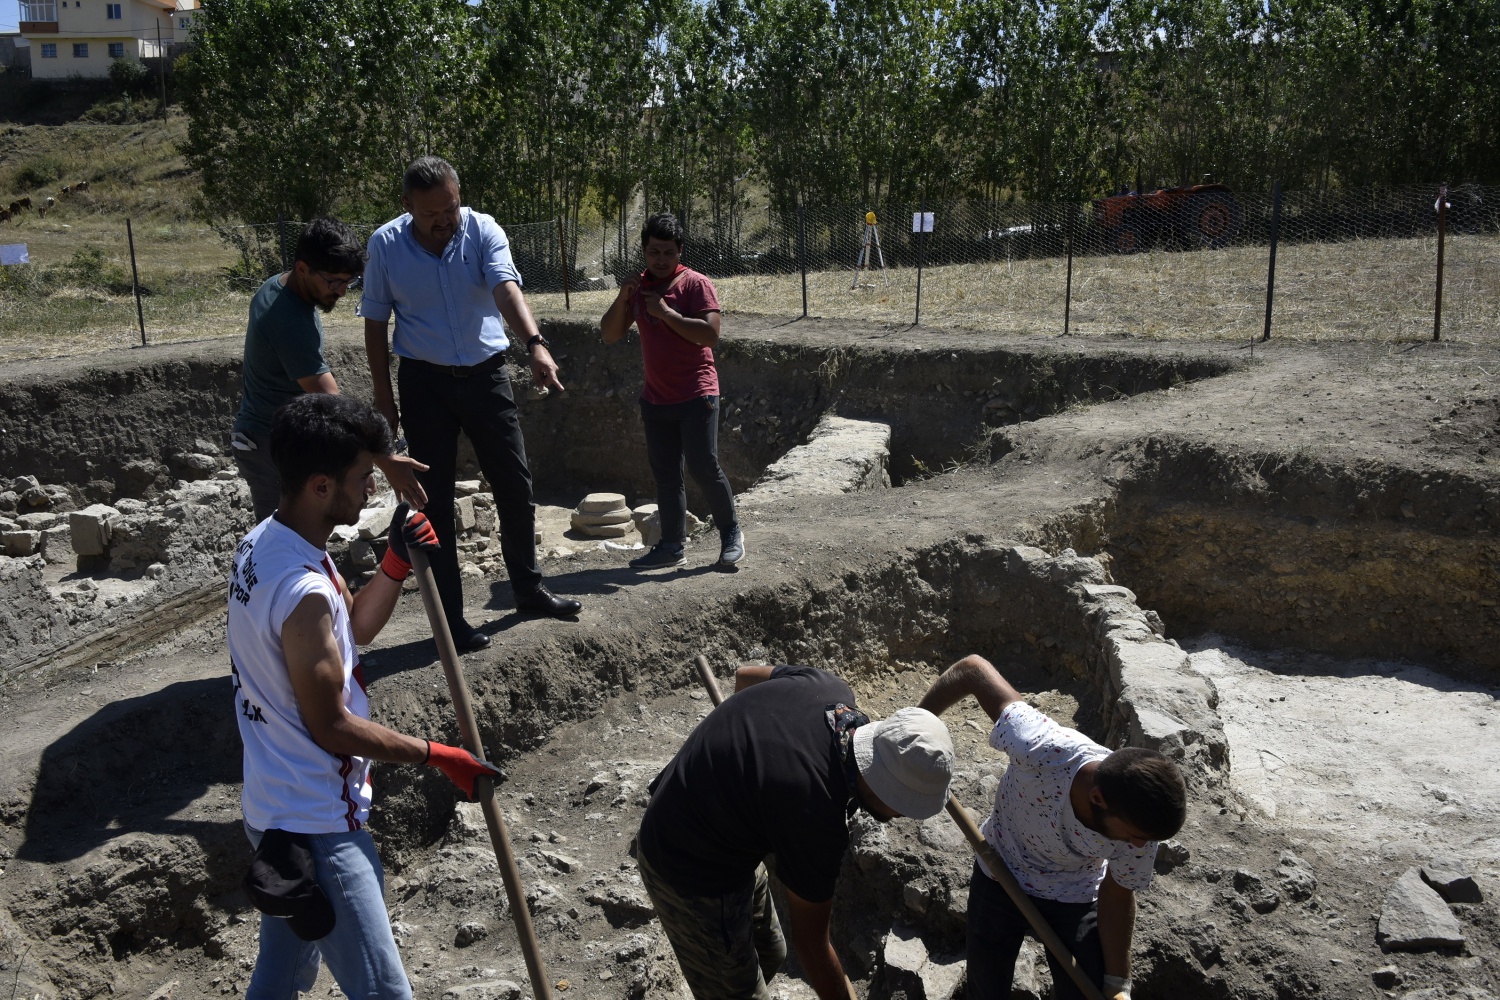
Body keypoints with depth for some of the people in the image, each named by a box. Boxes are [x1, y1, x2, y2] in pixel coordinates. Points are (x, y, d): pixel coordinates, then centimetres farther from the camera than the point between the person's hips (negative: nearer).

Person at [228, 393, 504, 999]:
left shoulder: (263, 543, 2)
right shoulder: (304, 591, -28)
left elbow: (356, 626, 12)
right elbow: (331, 727, -21)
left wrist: (398, 562, -4)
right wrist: (437, 756, -12)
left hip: (273, 807, 10)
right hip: (317, 826, -10)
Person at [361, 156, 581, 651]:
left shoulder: (483, 230, -9)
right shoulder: (386, 244, -7)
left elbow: (506, 289, -26)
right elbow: (376, 323, 0)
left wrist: (535, 343, -44)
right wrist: (383, 397, -2)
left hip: (486, 374, 1)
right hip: (425, 382, -1)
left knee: (516, 486, 8)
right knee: (435, 500, 3)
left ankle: (529, 588, 28)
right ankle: (451, 618, 13)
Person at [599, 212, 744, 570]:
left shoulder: (696, 284, -8)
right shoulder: (638, 287, 10)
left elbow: (710, 334, -21)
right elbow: (610, 335, 7)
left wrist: (666, 312, -22)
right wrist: (622, 297, -8)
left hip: (695, 396, -6)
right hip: (656, 398, 6)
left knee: (704, 468, -6)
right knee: (665, 475, 8)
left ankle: (731, 533, 14)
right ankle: (671, 546, 16)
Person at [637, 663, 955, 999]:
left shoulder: (832, 690, -15)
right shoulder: (816, 815, -35)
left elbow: (746, 675, 8)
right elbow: (811, 941, -19)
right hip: (693, 873, -9)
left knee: (769, 955, 24)